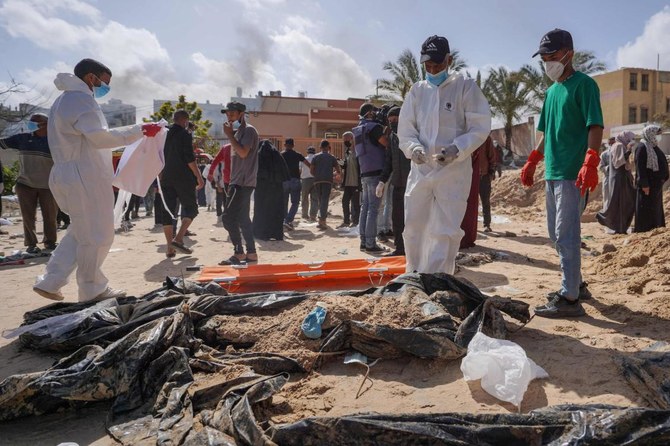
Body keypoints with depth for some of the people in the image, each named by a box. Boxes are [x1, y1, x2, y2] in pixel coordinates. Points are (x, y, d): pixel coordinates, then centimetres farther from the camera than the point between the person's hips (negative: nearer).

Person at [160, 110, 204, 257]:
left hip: (166, 179, 6)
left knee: (168, 211, 5)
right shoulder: (185, 135, -5)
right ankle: (178, 239, -12)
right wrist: (199, 177, -9)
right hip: (183, 178, -6)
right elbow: (190, 158, -13)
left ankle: (170, 248, 3)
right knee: (191, 208, 5)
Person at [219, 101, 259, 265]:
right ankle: (251, 253, 15)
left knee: (229, 217, -13)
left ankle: (239, 253, -8)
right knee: (242, 219, 10)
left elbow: (243, 152, -21)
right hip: (238, 182, 10)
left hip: (243, 182, -10)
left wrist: (230, 135, -14)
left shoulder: (248, 130, -9)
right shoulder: (237, 131, 20)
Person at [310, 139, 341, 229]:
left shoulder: (315, 157, 10)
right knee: (324, 200, -7)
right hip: (327, 180, -2)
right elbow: (338, 170, 8)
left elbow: (311, 170, 6)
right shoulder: (332, 157, 8)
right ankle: (322, 220, -18)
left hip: (317, 181, 2)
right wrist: (340, 173, 31)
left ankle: (322, 220, 14)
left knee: (319, 200, 12)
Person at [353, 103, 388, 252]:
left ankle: (364, 241, 12)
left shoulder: (359, 129, 17)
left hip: (364, 173, 8)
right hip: (375, 172, -8)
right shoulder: (374, 126, -8)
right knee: (373, 208, -7)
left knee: (365, 207, 9)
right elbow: (387, 144, -15)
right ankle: (370, 243, -6)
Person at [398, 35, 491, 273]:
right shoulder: (417, 90, 9)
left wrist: (457, 149, -21)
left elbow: (480, 127, -5)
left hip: (454, 170, -4)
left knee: (445, 230, -2)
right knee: (413, 225, 7)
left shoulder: (465, 87, -2)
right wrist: (413, 147, -13)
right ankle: (414, 276, 25)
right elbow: (405, 129, 8)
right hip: (421, 169, 4)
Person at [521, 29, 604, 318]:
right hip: (552, 172, 9)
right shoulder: (551, 91, 19)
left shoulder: (583, 84, -5)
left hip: (573, 173, -9)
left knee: (566, 235, -9)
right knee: (557, 234, 13)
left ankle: (570, 299, -4)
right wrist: (532, 162, 21)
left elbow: (595, 126, -14)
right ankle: (576, 284, 27)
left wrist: (590, 163, -25)